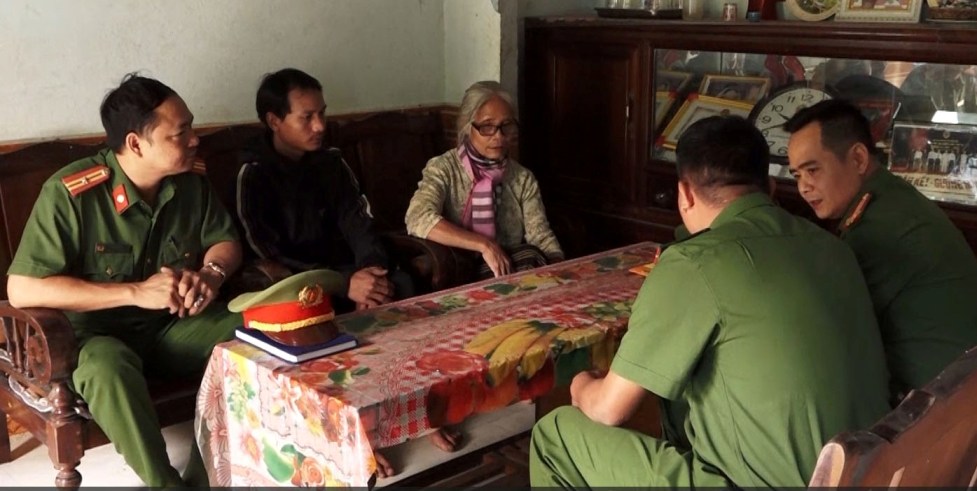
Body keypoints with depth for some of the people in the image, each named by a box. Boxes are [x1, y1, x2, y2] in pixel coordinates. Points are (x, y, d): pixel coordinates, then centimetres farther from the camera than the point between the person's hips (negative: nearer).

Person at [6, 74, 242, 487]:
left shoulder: (190, 182, -4)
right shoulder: (70, 193, -20)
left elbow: (225, 240, 10)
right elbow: (22, 289, -23)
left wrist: (212, 273, -16)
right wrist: (137, 292, -28)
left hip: (173, 326, 5)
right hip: (97, 334, -4)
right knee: (107, 369, -39)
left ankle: (204, 477, -12)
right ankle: (166, 483, -20)